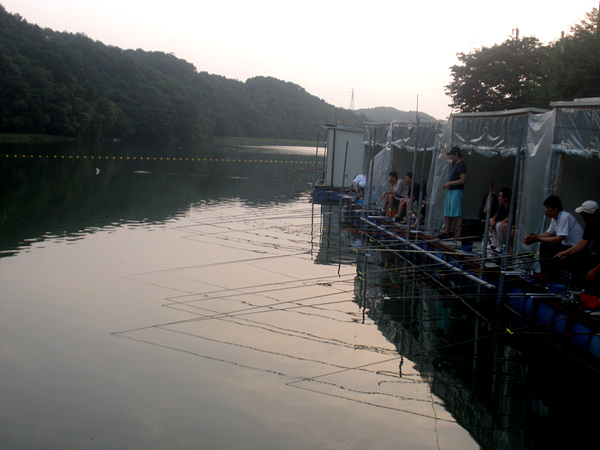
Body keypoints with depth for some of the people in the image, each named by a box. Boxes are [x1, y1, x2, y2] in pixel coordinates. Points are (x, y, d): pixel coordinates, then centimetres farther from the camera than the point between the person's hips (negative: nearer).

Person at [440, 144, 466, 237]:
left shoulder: (461, 165, -11)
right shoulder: (453, 163, 15)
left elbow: (463, 180, -17)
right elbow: (446, 159, 39)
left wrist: (449, 183, -16)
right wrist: (443, 149, 46)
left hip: (457, 191, -9)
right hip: (450, 190, 9)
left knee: (457, 213, -11)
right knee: (447, 212, 11)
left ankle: (459, 232, -12)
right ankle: (447, 230, 17)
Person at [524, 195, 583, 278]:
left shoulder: (565, 217, -22)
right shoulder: (554, 218, 6)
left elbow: (558, 239, -27)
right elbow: (549, 233, 10)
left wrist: (537, 239, -24)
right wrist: (533, 237, -8)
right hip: (566, 245, 9)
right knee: (544, 245, 2)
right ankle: (545, 274, 8)